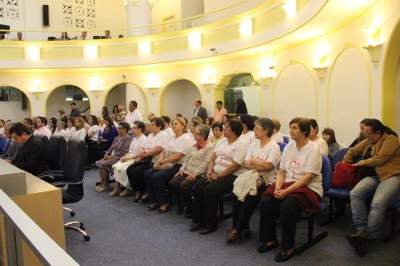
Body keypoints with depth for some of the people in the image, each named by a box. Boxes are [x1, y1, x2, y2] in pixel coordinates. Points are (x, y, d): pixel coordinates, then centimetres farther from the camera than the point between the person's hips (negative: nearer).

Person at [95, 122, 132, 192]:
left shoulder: (128, 139, -11)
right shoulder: (117, 138, 16)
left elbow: (123, 152, -19)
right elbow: (111, 148, 21)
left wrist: (111, 156, -17)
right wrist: (107, 154, 1)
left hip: (118, 158, -9)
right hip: (111, 156, 9)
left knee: (104, 164, -23)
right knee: (99, 163, -10)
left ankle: (106, 185, -8)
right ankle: (102, 183, -1)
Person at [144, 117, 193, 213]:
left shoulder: (185, 139, -10)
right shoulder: (172, 138, 19)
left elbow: (177, 156, -19)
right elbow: (163, 151, 16)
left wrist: (162, 162, -13)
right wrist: (159, 161, -4)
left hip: (179, 166, -9)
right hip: (168, 165, 9)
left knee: (157, 176, -26)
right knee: (147, 173, -8)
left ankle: (163, 203, -10)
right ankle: (154, 201, 0)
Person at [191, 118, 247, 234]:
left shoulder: (241, 145, -8)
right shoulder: (221, 142, 16)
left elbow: (235, 165, -17)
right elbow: (212, 159, 14)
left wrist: (218, 176, -16)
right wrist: (210, 171, -5)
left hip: (232, 176, -7)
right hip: (216, 173, 7)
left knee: (210, 189, -27)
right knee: (198, 187, -15)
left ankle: (211, 224, -11)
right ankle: (198, 220, -2)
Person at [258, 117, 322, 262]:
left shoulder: (313, 150, -9)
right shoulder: (289, 147, 10)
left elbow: (307, 177, -17)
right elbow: (281, 172, 8)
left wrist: (286, 191, -25)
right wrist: (277, 187, -11)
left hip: (308, 188, -5)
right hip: (287, 184, 6)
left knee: (287, 206, -32)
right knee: (266, 201, -20)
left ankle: (288, 247, -12)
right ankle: (270, 239, 0)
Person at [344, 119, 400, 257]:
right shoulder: (368, 141, 20)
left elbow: (380, 159, -13)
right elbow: (353, 151, 29)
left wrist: (363, 162, 2)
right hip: (372, 177, 6)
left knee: (377, 203, -33)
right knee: (355, 193, -26)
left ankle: (368, 236, -33)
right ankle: (361, 230, -33)